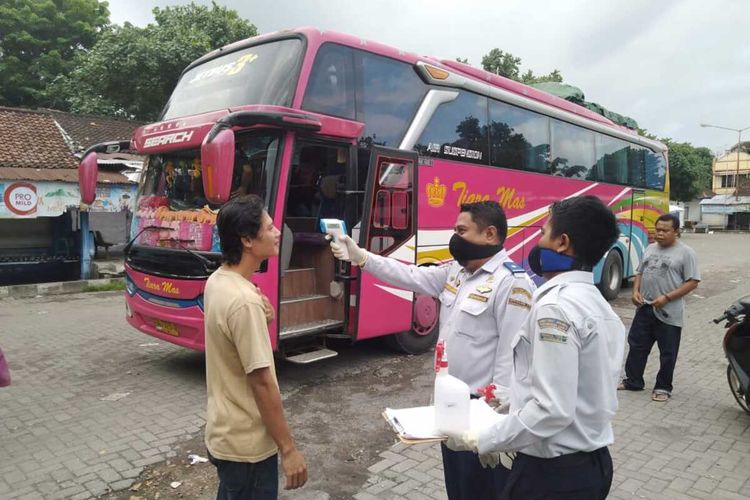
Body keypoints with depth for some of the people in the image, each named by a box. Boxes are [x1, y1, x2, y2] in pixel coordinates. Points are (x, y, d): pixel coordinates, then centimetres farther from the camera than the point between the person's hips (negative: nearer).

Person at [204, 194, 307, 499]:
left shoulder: (217, 281, 1)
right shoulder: (244, 301, -28)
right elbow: (262, 382, -25)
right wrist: (288, 449, -17)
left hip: (225, 433, 9)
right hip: (246, 444, -9)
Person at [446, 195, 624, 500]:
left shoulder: (555, 306, -22)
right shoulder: (600, 306, 6)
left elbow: (553, 410, -26)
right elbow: (580, 392, 12)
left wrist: (479, 440, -17)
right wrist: (517, 396, 16)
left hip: (553, 473, -8)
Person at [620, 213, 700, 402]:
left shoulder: (685, 252, -8)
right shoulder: (650, 249, 10)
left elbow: (693, 282, -11)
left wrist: (667, 297, -18)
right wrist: (636, 291, -1)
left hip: (669, 313, -5)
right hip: (644, 308, 6)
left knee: (667, 353, 7)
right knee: (637, 346, 12)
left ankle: (663, 387, 20)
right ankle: (633, 381, 24)